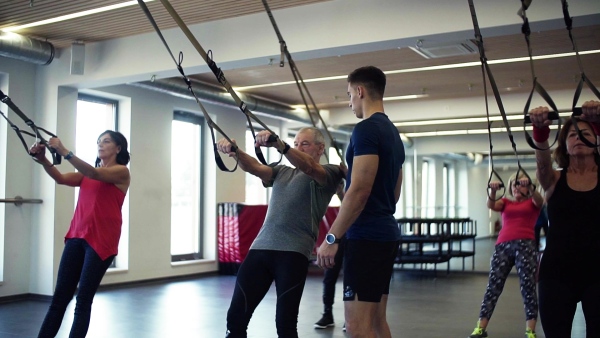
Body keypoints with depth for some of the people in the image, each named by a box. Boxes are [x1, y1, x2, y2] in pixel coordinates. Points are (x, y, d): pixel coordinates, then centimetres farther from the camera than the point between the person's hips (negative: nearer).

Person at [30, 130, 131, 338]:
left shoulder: (122, 172, 0)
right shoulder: (87, 174, 18)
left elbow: (96, 174, -19)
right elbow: (61, 178, 1)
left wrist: (65, 153, -28)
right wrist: (43, 160, -18)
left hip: (102, 240, -6)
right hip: (77, 237, 6)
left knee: (83, 299, -2)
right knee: (60, 296, 5)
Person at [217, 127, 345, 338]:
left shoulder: (330, 174, 6)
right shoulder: (281, 172, 23)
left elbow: (308, 167, -17)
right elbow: (254, 168, 4)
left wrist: (278, 144, -35)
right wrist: (236, 152, -19)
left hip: (293, 253, -5)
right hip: (260, 248, 5)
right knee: (236, 317, 3)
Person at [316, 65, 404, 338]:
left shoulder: (366, 129, -13)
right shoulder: (393, 133, 17)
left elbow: (360, 191, -21)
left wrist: (331, 238, -18)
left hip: (367, 236, -10)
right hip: (386, 233, 10)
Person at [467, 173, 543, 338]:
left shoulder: (532, 203, 15)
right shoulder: (505, 202, 20)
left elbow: (539, 200, -9)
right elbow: (491, 205, -1)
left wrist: (530, 187, -30)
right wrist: (493, 191, -22)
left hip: (525, 245, -2)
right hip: (503, 245, 2)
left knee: (528, 287, -4)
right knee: (493, 286, -1)